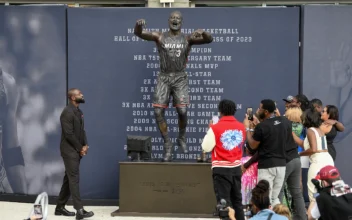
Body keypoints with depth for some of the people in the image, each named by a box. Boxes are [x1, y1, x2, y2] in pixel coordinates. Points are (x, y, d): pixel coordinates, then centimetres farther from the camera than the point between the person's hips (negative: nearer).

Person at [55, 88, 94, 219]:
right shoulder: (67, 112, -16)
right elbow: (69, 134, -20)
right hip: (69, 150, -9)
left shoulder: (79, 112, 13)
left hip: (76, 150, 9)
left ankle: (60, 208, 20)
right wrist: (80, 148, -13)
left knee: (69, 179, 12)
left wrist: (85, 145, 0)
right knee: (74, 179, -11)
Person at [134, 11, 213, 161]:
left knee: (182, 111, -14)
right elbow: (138, 34, -7)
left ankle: (181, 138, 16)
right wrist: (139, 25, -32)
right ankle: (167, 144, 7)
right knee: (158, 111, -9)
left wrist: (202, 33, -30)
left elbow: (209, 40, -6)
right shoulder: (160, 37, 4)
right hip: (163, 78, 1)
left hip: (180, 78, -1)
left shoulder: (188, 39, 4)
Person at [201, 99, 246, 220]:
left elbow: (206, 147, -7)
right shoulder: (241, 127, 3)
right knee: (237, 200, 16)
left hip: (221, 169, -5)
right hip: (236, 168, 5)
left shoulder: (215, 128, -12)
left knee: (224, 201, -1)